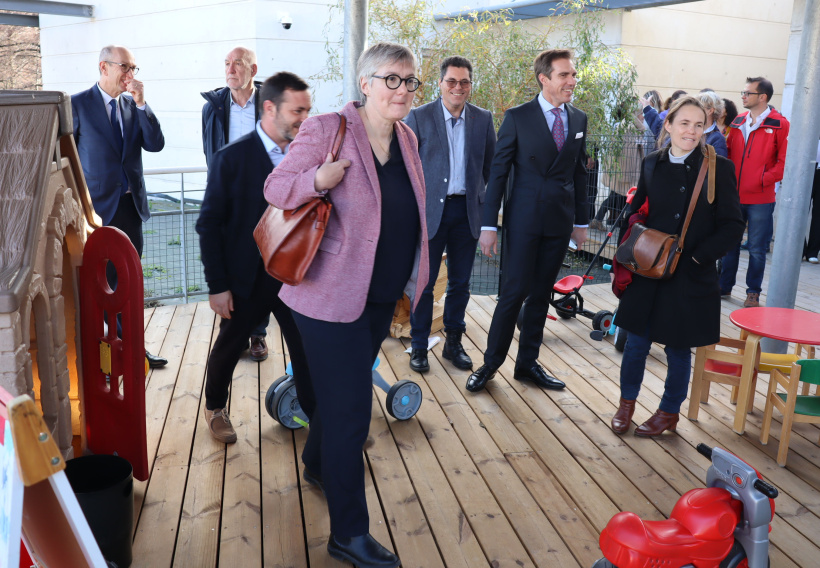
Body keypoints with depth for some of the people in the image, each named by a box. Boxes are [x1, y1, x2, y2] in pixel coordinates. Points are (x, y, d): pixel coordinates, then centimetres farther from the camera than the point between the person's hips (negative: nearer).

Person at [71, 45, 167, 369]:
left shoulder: (133, 106, 9)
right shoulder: (77, 105, -5)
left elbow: (156, 145, -3)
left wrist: (141, 103, -11)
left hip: (131, 205, 5)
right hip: (98, 207, -5)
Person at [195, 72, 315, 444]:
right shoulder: (232, 158, -12)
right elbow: (209, 225, -10)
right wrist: (217, 285, -12)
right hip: (247, 279, -2)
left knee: (308, 350, 4)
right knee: (229, 347, 17)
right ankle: (215, 408, 43)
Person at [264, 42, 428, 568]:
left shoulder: (407, 139, 6)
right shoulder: (326, 130, -15)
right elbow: (275, 187, -9)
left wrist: (409, 281, 17)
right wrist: (316, 180, -30)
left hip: (382, 297, 8)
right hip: (333, 296, -7)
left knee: (344, 391, 25)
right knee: (350, 411, -3)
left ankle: (318, 464, 52)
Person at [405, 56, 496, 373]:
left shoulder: (483, 119, 7)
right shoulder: (419, 117, -1)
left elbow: (491, 165, 10)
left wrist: (487, 203, 1)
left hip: (467, 211, 3)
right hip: (431, 211, -3)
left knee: (460, 283, 11)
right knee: (424, 283, 3)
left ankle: (453, 343, 25)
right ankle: (419, 347, 16)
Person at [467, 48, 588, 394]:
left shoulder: (578, 120, 9)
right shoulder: (517, 117, -5)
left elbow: (579, 172, 14)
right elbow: (498, 171, -5)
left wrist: (581, 220, 12)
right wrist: (488, 224, -9)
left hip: (560, 222, 4)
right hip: (524, 219, -4)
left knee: (541, 293, 10)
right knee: (515, 291, -4)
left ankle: (527, 363, 22)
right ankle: (490, 364, 11)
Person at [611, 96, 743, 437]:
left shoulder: (718, 168, -6)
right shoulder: (652, 164, 3)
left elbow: (733, 225, -6)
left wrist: (698, 255, -13)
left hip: (691, 276, -2)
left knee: (678, 348, 10)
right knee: (636, 341, 9)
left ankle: (669, 412, 29)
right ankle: (627, 403, 30)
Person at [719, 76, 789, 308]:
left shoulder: (779, 124, -6)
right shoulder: (737, 123, 9)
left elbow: (785, 160, -9)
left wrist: (765, 179, -15)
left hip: (761, 199, -5)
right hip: (734, 195, 5)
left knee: (757, 249, 4)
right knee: (729, 243, 14)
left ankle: (753, 293, 16)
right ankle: (725, 286, 27)